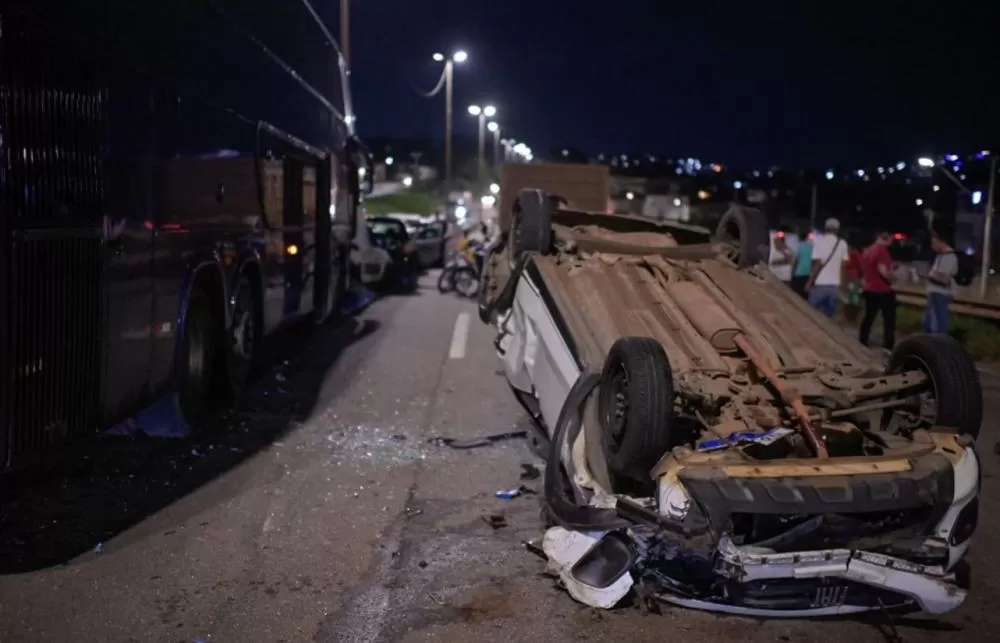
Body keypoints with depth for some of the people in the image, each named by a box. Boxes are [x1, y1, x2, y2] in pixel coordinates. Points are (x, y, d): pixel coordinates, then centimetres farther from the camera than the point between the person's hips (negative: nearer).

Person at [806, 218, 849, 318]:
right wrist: (841, 284, 16)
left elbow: (818, 264, -9)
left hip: (820, 284, -4)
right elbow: (843, 266, 6)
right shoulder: (842, 244, 7)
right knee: (829, 316, 7)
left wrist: (810, 282, -4)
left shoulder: (819, 241, -5)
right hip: (834, 285, 4)